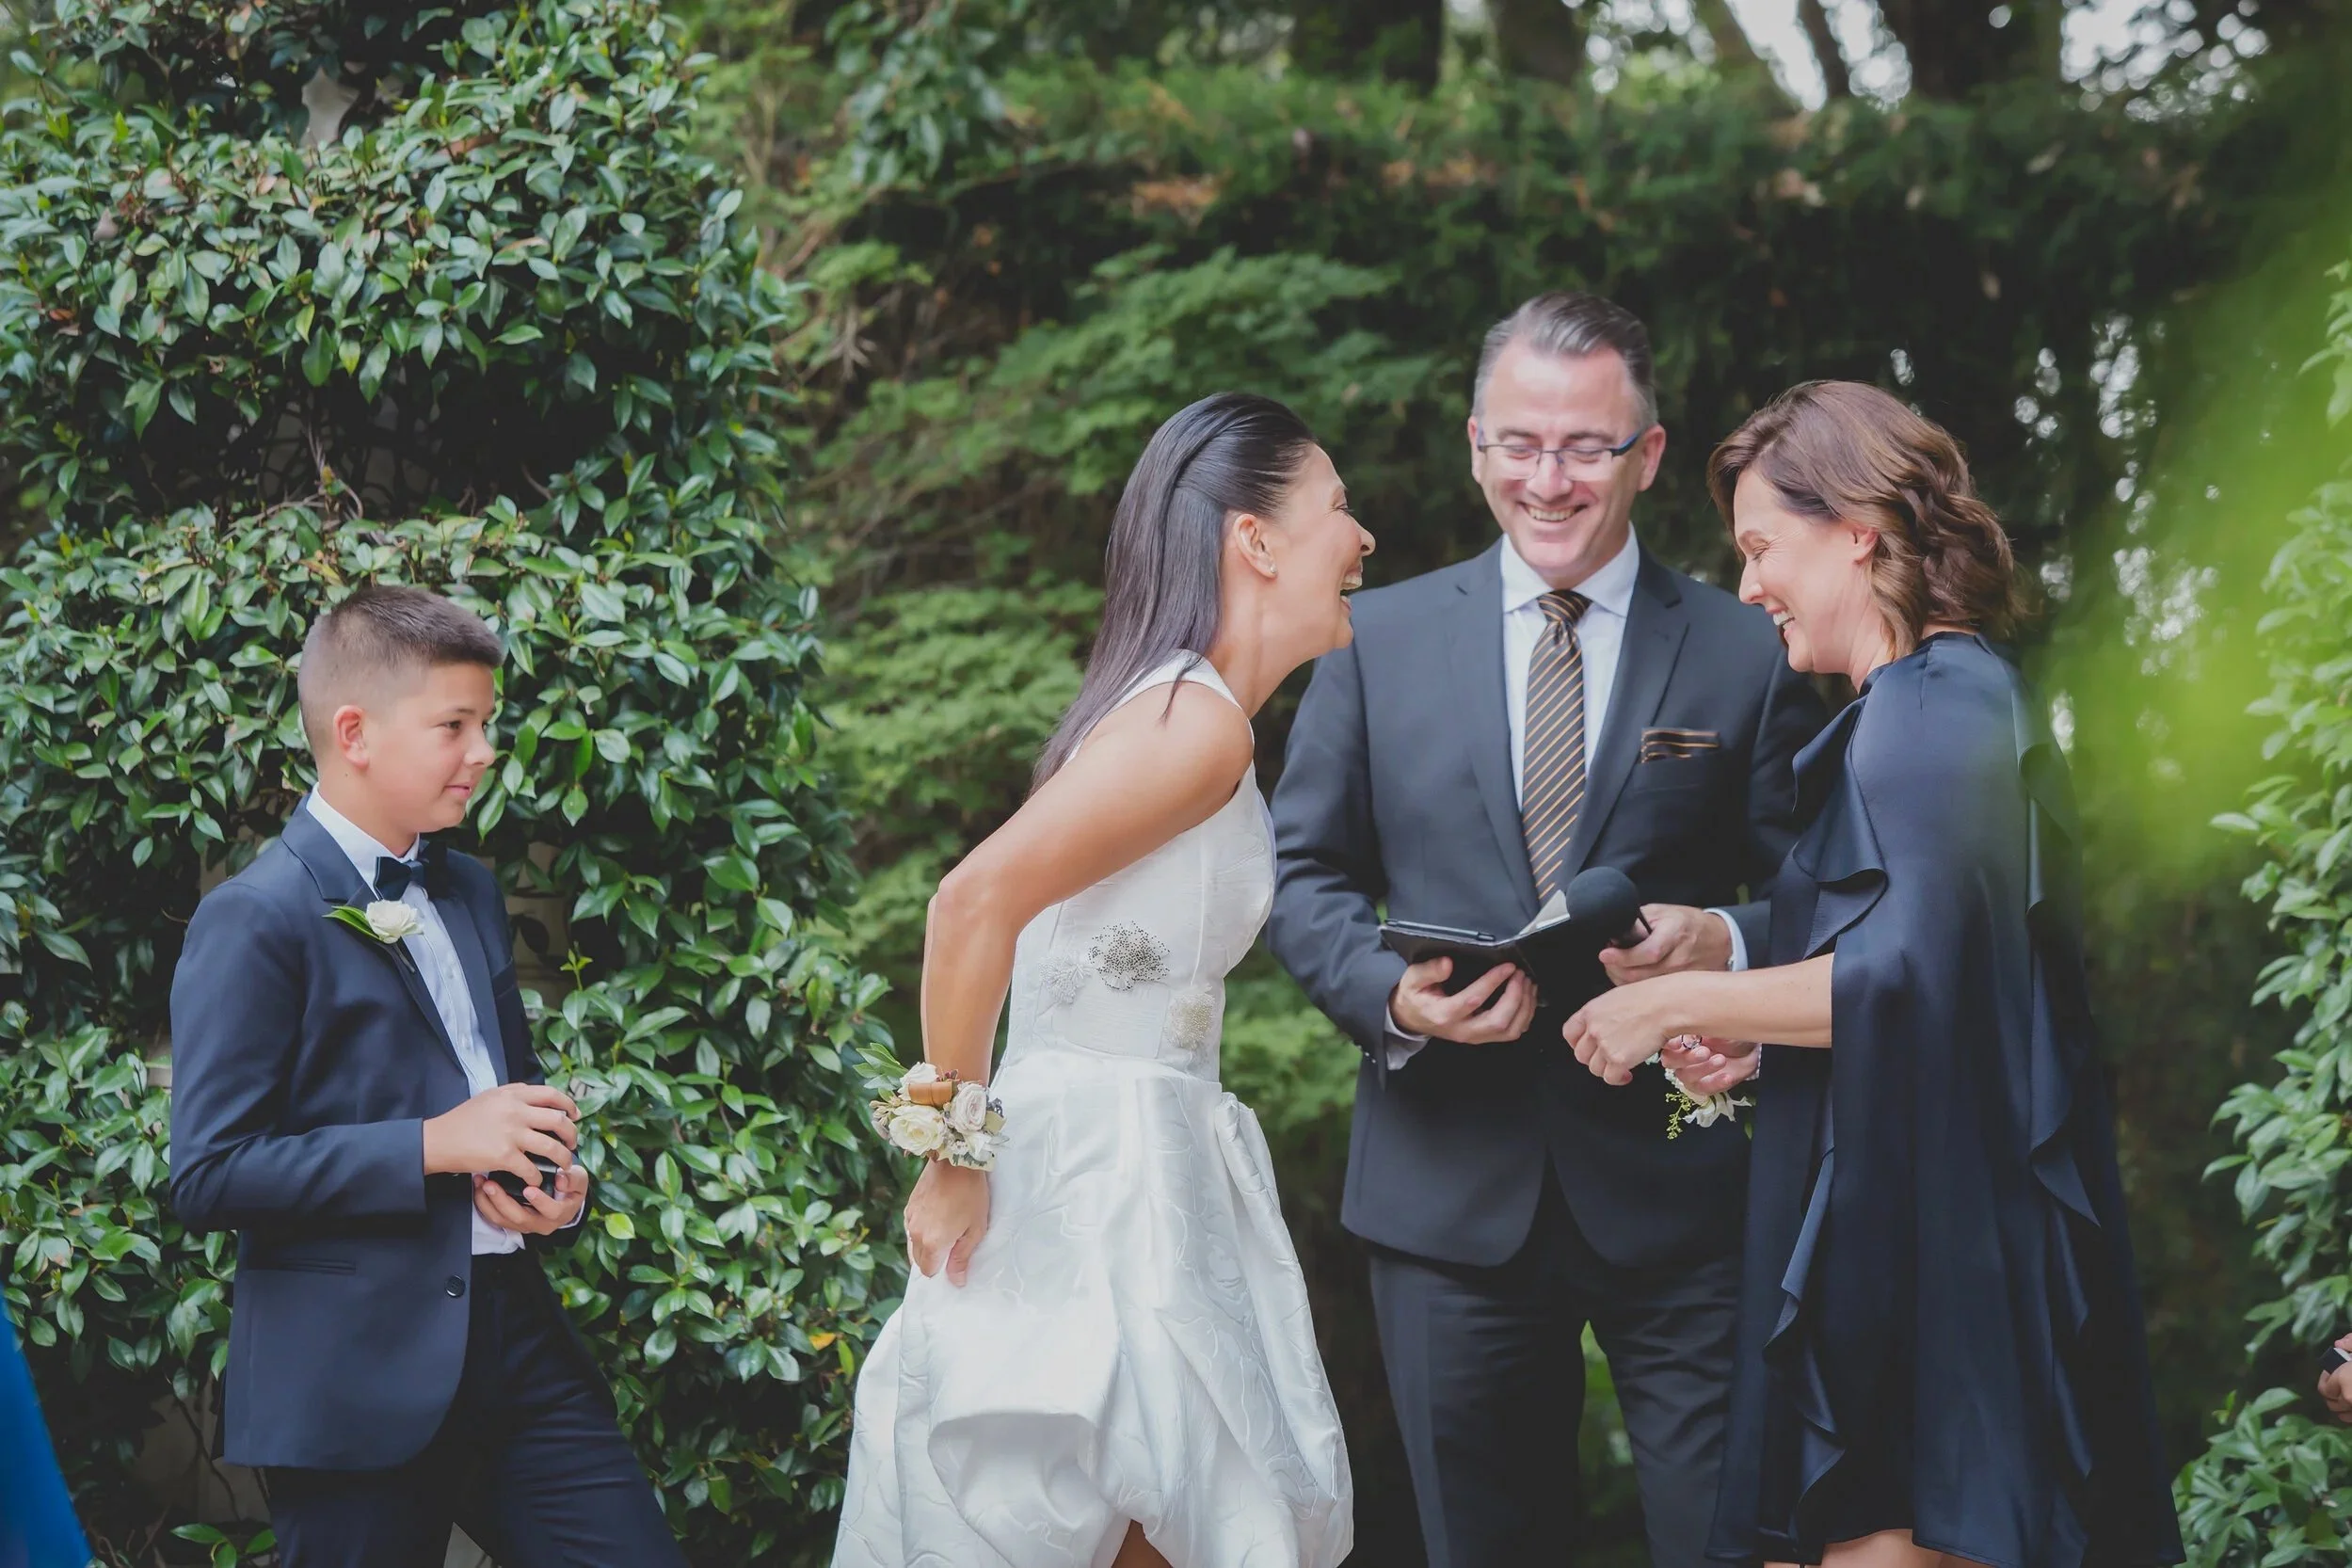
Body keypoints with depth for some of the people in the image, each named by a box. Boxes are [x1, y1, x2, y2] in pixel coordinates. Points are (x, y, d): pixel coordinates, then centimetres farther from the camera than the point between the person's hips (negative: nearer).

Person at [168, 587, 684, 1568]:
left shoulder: (468, 891, 16)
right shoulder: (254, 922, -9)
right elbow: (208, 1174, -15)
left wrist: (557, 1178, 6)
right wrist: (434, 1147, -19)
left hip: (512, 1330, 7)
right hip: (356, 1374, -7)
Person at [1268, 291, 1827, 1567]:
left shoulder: (1750, 656, 4)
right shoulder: (1377, 640, 8)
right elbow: (1306, 875, 9)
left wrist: (1727, 939, -18)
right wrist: (1392, 994, -11)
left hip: (1682, 1188, -1)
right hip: (1450, 1187, 2)